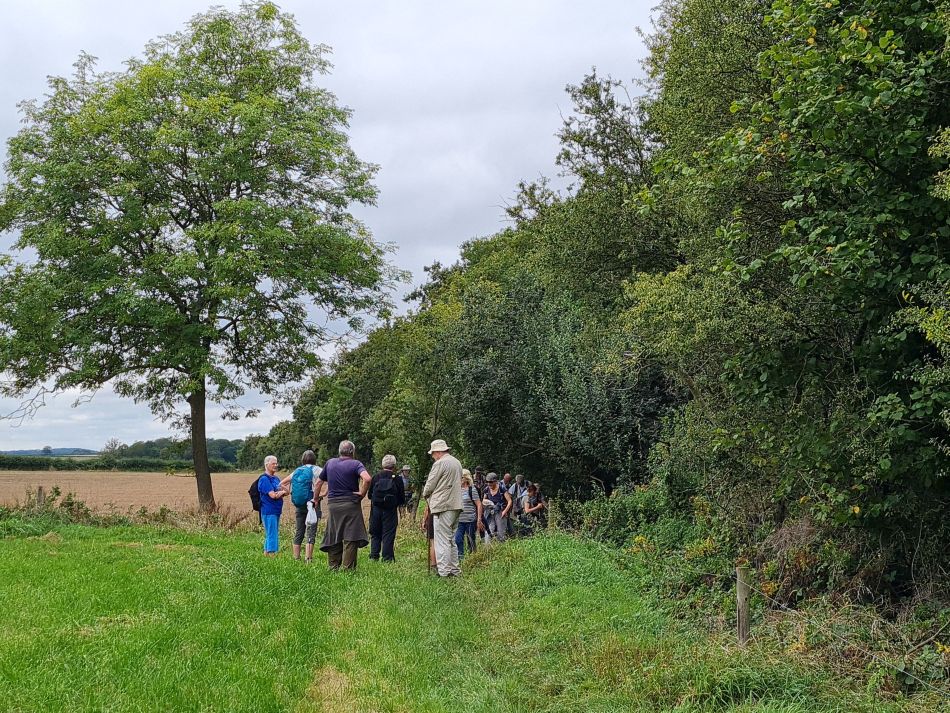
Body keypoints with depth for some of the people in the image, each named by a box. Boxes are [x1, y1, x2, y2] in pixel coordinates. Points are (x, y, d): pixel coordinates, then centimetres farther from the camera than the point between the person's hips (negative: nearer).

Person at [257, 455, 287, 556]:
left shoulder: (276, 478, 16)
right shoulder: (264, 479, -11)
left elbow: (286, 492, 12)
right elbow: (273, 495, -19)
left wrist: (281, 492, -10)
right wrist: (282, 492, -1)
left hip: (276, 511, 8)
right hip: (268, 511, -8)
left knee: (269, 535, 13)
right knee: (271, 535, -8)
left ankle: (266, 552, 19)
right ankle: (271, 554, -6)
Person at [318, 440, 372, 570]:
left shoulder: (330, 463, 9)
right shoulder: (355, 464, -6)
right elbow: (367, 479, -24)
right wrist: (362, 493, -11)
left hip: (332, 505, 4)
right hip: (351, 504, -4)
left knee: (333, 539, 11)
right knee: (350, 539, 0)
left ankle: (332, 568, 14)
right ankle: (348, 568, -3)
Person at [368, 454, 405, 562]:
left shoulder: (375, 477, -3)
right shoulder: (397, 479, -8)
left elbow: (370, 495, 5)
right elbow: (402, 498, -3)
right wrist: (401, 503, 18)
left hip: (376, 509, 2)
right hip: (390, 511, -2)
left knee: (375, 534, 14)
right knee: (388, 535, 3)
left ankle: (374, 556, 12)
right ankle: (387, 558, 3)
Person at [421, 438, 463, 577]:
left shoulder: (440, 464, -11)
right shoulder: (457, 462, 15)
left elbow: (429, 486, -9)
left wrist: (425, 494, 14)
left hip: (443, 506, -9)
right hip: (456, 505, 9)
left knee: (442, 541, -6)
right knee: (452, 540, 15)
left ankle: (444, 572, -7)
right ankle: (454, 570, 19)